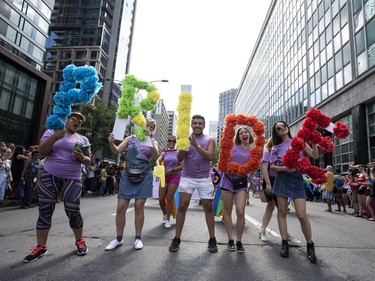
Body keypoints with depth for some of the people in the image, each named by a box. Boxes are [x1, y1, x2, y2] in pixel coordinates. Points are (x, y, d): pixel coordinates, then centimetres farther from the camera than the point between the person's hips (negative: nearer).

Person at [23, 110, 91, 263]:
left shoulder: (83, 139, 10)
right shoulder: (51, 132, 8)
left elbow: (88, 160, 11)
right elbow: (42, 151, -5)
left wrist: (82, 157, -11)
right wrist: (55, 137, -19)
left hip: (72, 179, 0)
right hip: (50, 176, 0)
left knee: (73, 211, -3)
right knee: (45, 211, 4)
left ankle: (80, 241, 17)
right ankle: (41, 247, 18)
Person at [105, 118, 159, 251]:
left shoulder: (153, 142, 6)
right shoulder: (131, 138, 6)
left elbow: (155, 156, -12)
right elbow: (117, 151, -3)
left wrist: (150, 138, -23)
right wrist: (111, 143, -24)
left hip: (144, 177, -1)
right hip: (127, 176, 1)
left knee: (139, 207, 0)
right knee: (121, 208, 0)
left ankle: (138, 238, 15)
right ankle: (119, 238, 16)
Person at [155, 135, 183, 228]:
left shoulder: (178, 152, 2)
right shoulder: (164, 153, 9)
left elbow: (182, 166, -2)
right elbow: (157, 161, -7)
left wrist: (172, 170, -14)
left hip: (174, 176, -3)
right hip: (164, 176, 3)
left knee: (169, 198, -4)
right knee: (161, 199, 2)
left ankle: (168, 219, 13)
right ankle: (164, 214, 31)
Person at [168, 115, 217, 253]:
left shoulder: (210, 140, 2)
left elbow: (210, 156, -15)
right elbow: (179, 159, -4)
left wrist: (196, 145, -26)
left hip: (204, 179, 0)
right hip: (187, 177, 0)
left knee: (208, 208, 4)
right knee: (182, 206, -4)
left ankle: (212, 240, 16)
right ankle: (177, 239, 6)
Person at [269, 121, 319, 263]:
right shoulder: (276, 147, 9)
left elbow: (315, 156, 0)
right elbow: (272, 166, 3)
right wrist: (285, 168, -14)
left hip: (297, 178, -2)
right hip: (282, 179, 2)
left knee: (302, 215, -7)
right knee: (282, 212, 4)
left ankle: (310, 245, 12)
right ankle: (284, 243, 15)